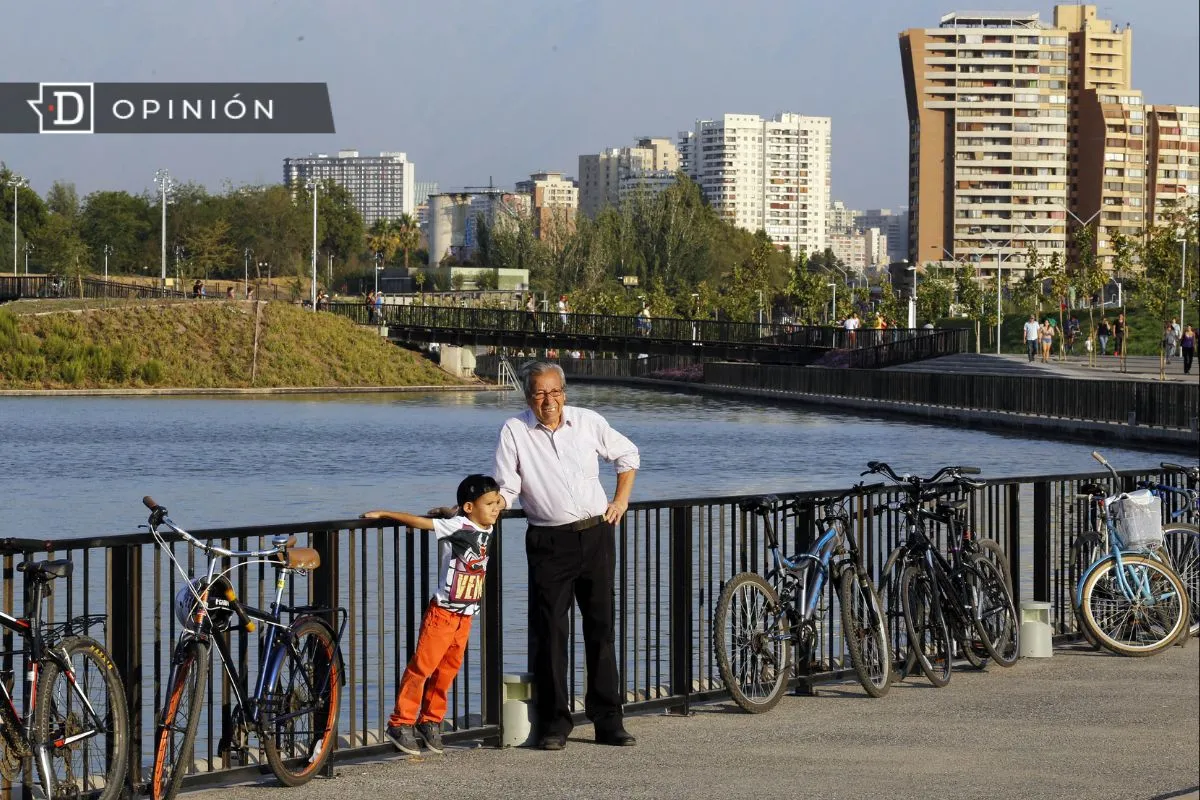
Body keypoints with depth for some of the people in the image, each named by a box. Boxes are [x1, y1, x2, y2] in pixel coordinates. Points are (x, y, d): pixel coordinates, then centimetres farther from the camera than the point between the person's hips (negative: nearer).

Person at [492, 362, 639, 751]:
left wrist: (620, 500, 13)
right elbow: (505, 490, -2)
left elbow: (627, 455, 20)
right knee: (550, 631, -5)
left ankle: (608, 721, 11)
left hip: (596, 536, 2)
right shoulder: (514, 431, -2)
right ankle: (554, 723, 1)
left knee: (601, 628, 6)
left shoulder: (588, 422, 4)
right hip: (549, 542, -2)